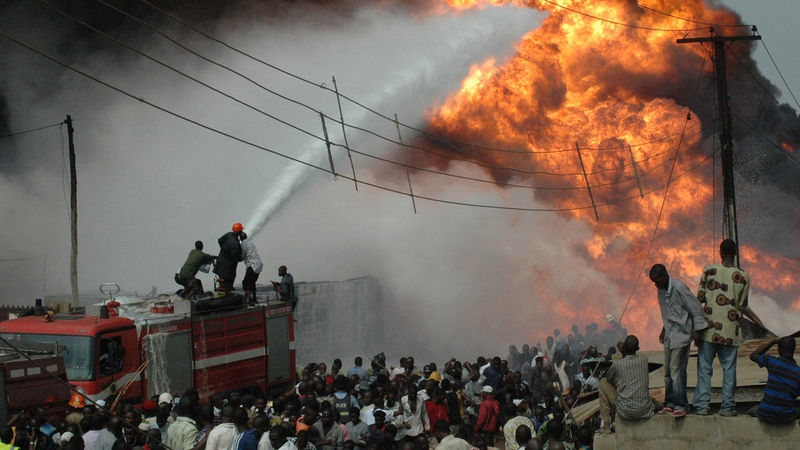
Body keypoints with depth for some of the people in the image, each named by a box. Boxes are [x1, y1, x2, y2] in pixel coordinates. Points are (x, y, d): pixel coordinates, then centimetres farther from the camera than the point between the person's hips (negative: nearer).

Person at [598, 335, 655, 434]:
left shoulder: (617, 364, -11)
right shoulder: (644, 360, 0)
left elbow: (608, 378, 10)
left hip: (626, 412, -5)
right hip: (645, 411, 5)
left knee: (603, 382, 13)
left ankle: (606, 425, 15)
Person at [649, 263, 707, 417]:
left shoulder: (679, 287, -15)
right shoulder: (661, 290, 10)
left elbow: (696, 308, -12)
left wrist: (697, 330, -12)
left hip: (681, 334, -8)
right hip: (669, 336, 8)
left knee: (676, 369, -12)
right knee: (667, 371, 8)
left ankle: (680, 405, -11)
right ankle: (670, 403, 13)